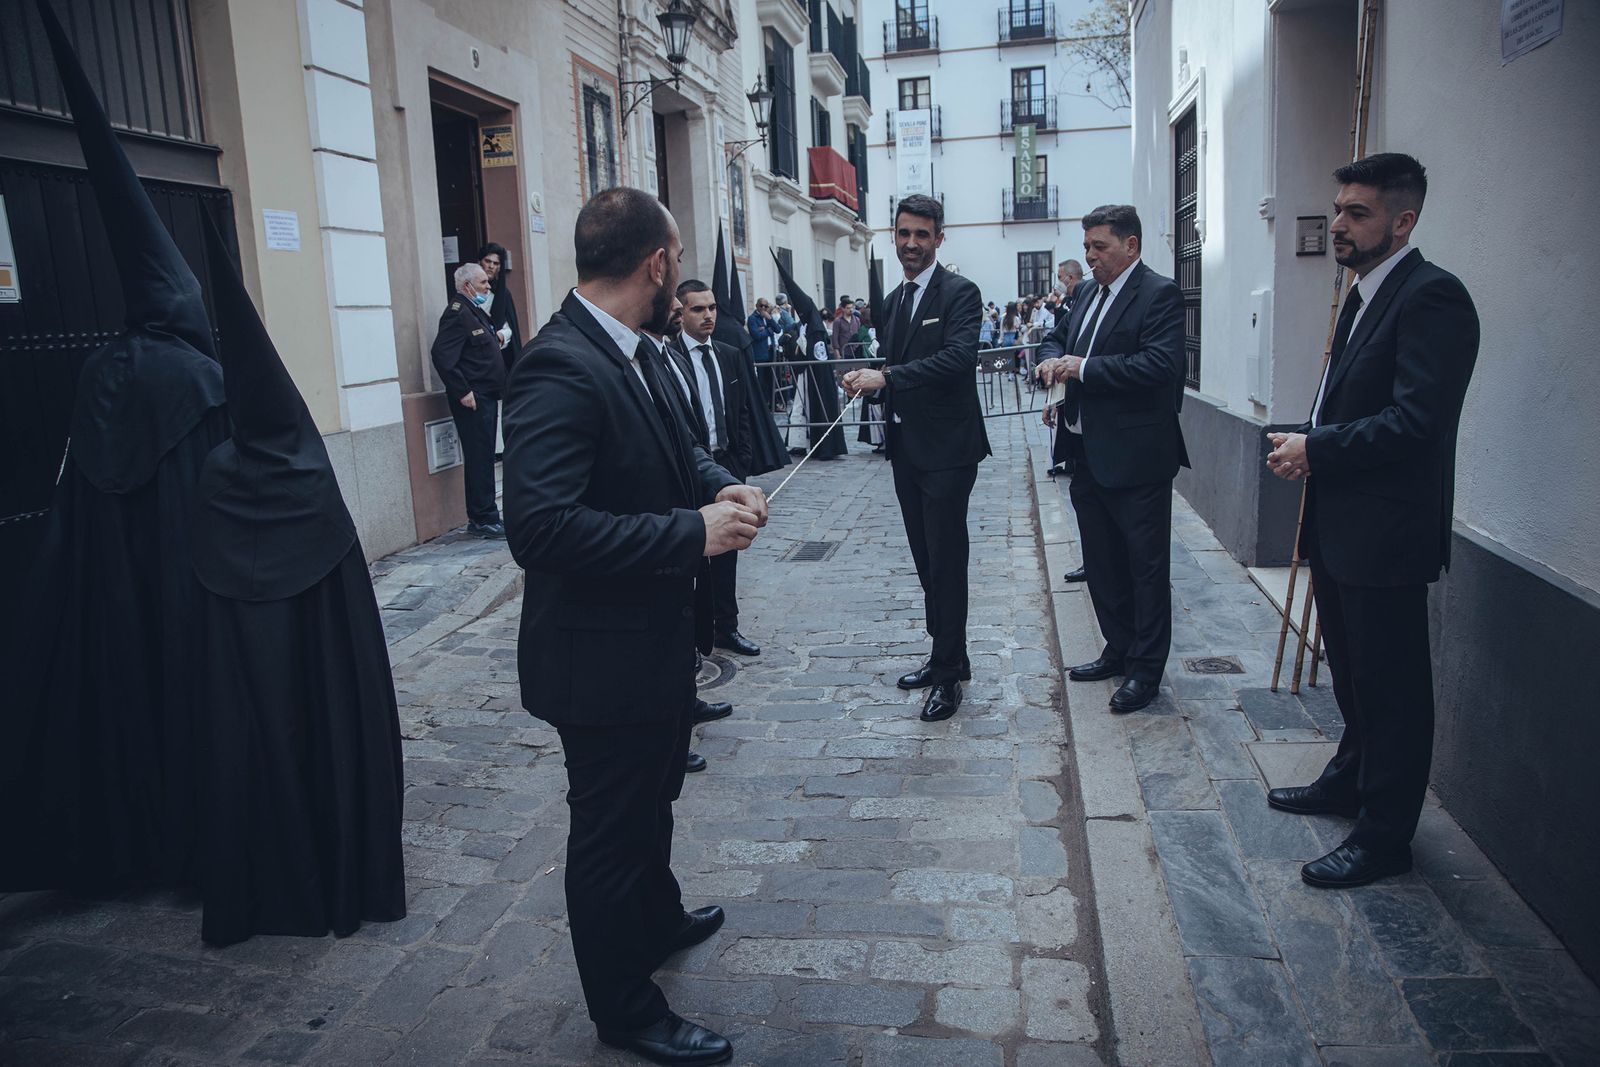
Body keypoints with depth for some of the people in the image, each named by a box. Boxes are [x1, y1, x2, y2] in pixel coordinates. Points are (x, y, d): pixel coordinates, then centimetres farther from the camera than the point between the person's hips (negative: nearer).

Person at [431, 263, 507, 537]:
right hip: (472, 399, -10)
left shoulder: (475, 312, 18)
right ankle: (483, 520, -1)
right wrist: (462, 392, -21)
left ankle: (481, 518, 19)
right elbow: (442, 355, -23)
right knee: (479, 460, -6)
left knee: (483, 459, 13)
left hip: (486, 397, 10)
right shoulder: (458, 313, -13)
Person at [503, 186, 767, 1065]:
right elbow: (541, 524, -34)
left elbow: (676, 449, 16)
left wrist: (723, 489, -7)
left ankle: (658, 919, 54)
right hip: (601, 655, -10)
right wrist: (694, 533, -29)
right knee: (611, 827, 10)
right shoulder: (559, 368, -26)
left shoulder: (633, 355, 3)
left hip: (653, 637, 10)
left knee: (653, 798, 29)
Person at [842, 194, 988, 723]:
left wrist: (886, 376, -28)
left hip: (946, 446, -8)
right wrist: (868, 378, 0)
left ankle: (948, 674, 7)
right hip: (906, 447, 8)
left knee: (946, 559, -3)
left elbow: (959, 356, -25)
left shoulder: (959, 293, -9)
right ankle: (948, 655, 28)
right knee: (926, 559, 14)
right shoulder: (893, 300, 15)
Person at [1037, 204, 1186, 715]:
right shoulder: (1088, 292, 13)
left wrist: (1084, 368, -21)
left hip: (1135, 456, -9)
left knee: (1146, 564, 3)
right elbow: (1057, 338, 23)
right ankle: (1119, 651, 32)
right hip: (1087, 454, 9)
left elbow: (1160, 363, -24)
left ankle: (1146, 670, 13)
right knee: (1101, 562, 17)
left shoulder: (1159, 294, -12)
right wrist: (1052, 359, -1)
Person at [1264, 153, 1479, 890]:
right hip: (1341, 525, 10)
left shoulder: (1431, 297, -17)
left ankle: (1384, 836, 16)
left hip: (1386, 531, -10)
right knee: (1353, 671, 24)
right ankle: (1351, 780, 43)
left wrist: (1315, 448, -18)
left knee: (1391, 685, 3)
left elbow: (1415, 419, -26)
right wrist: (1308, 445, 3)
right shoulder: (1366, 293, 13)